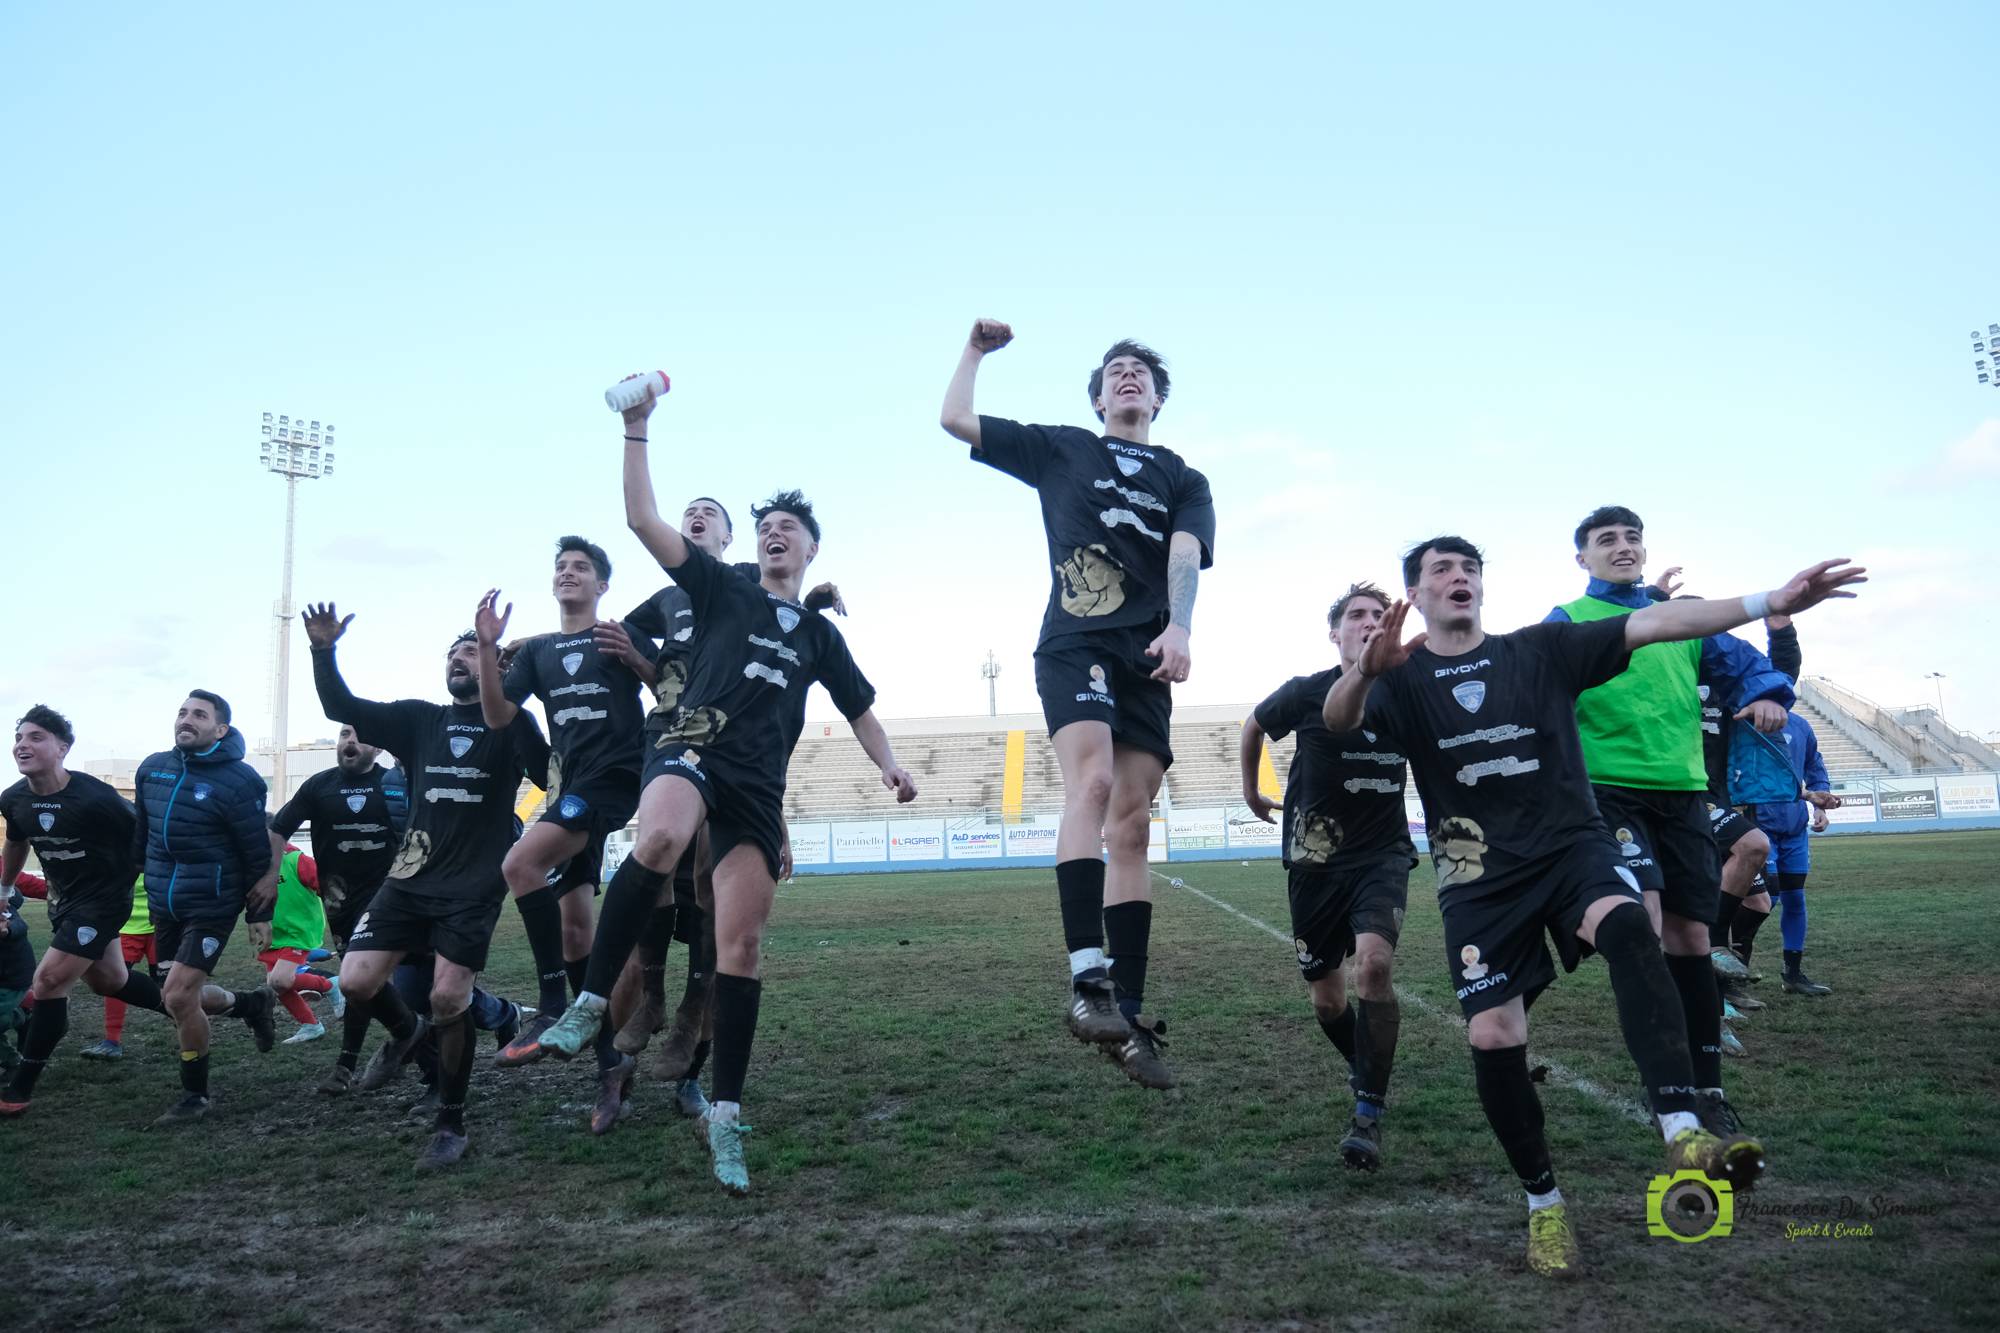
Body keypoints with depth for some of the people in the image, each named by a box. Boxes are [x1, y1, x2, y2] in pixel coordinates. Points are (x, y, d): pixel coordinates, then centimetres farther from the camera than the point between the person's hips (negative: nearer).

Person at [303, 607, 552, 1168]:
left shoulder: (510, 723, 4)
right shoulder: (420, 718, 14)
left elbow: (544, 769, -14)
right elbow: (343, 708, 5)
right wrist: (323, 652, -12)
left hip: (474, 887, -4)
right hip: (411, 877, 4)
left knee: (448, 999, -9)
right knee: (356, 982, -5)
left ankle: (451, 1122, 12)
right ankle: (402, 1031, 32)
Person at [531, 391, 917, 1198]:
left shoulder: (819, 634, 24)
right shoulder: (723, 591, 14)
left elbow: (859, 708, 29)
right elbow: (644, 522, 5)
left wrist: (888, 765, 10)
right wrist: (637, 431, 0)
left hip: (758, 787, 3)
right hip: (692, 747, -3)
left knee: (741, 944, -5)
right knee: (660, 837, -39)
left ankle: (724, 1117, 2)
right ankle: (589, 1006, -28)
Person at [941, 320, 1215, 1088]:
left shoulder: (1185, 481, 20)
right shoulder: (1061, 450, 19)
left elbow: (1186, 553, 0)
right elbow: (955, 419, 18)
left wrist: (1177, 629, -18)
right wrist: (976, 350, 25)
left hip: (1147, 657, 2)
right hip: (1074, 644, -2)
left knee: (1131, 829, -1)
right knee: (1092, 781, -27)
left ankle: (1128, 1014, 1)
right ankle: (1087, 980, -35)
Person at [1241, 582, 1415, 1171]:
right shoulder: (1306, 693, -9)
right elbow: (1253, 726, 12)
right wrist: (1251, 792, 20)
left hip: (1382, 855, -1)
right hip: (1315, 861, 1)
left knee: (1373, 961, -26)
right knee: (1326, 997, 8)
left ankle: (1369, 1114, -15)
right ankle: (1362, 1070, 41)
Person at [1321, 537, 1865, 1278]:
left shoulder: (1540, 649, 4)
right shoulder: (1403, 680, 1)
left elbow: (1654, 624, -3)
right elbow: (1337, 719, -20)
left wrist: (1769, 602, -13)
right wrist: (1364, 668, -43)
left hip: (1572, 846, 0)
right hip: (1480, 878, 0)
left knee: (1626, 921, -33)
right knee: (1493, 1037, -7)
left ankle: (1683, 1134, -39)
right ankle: (1544, 1205, 15)